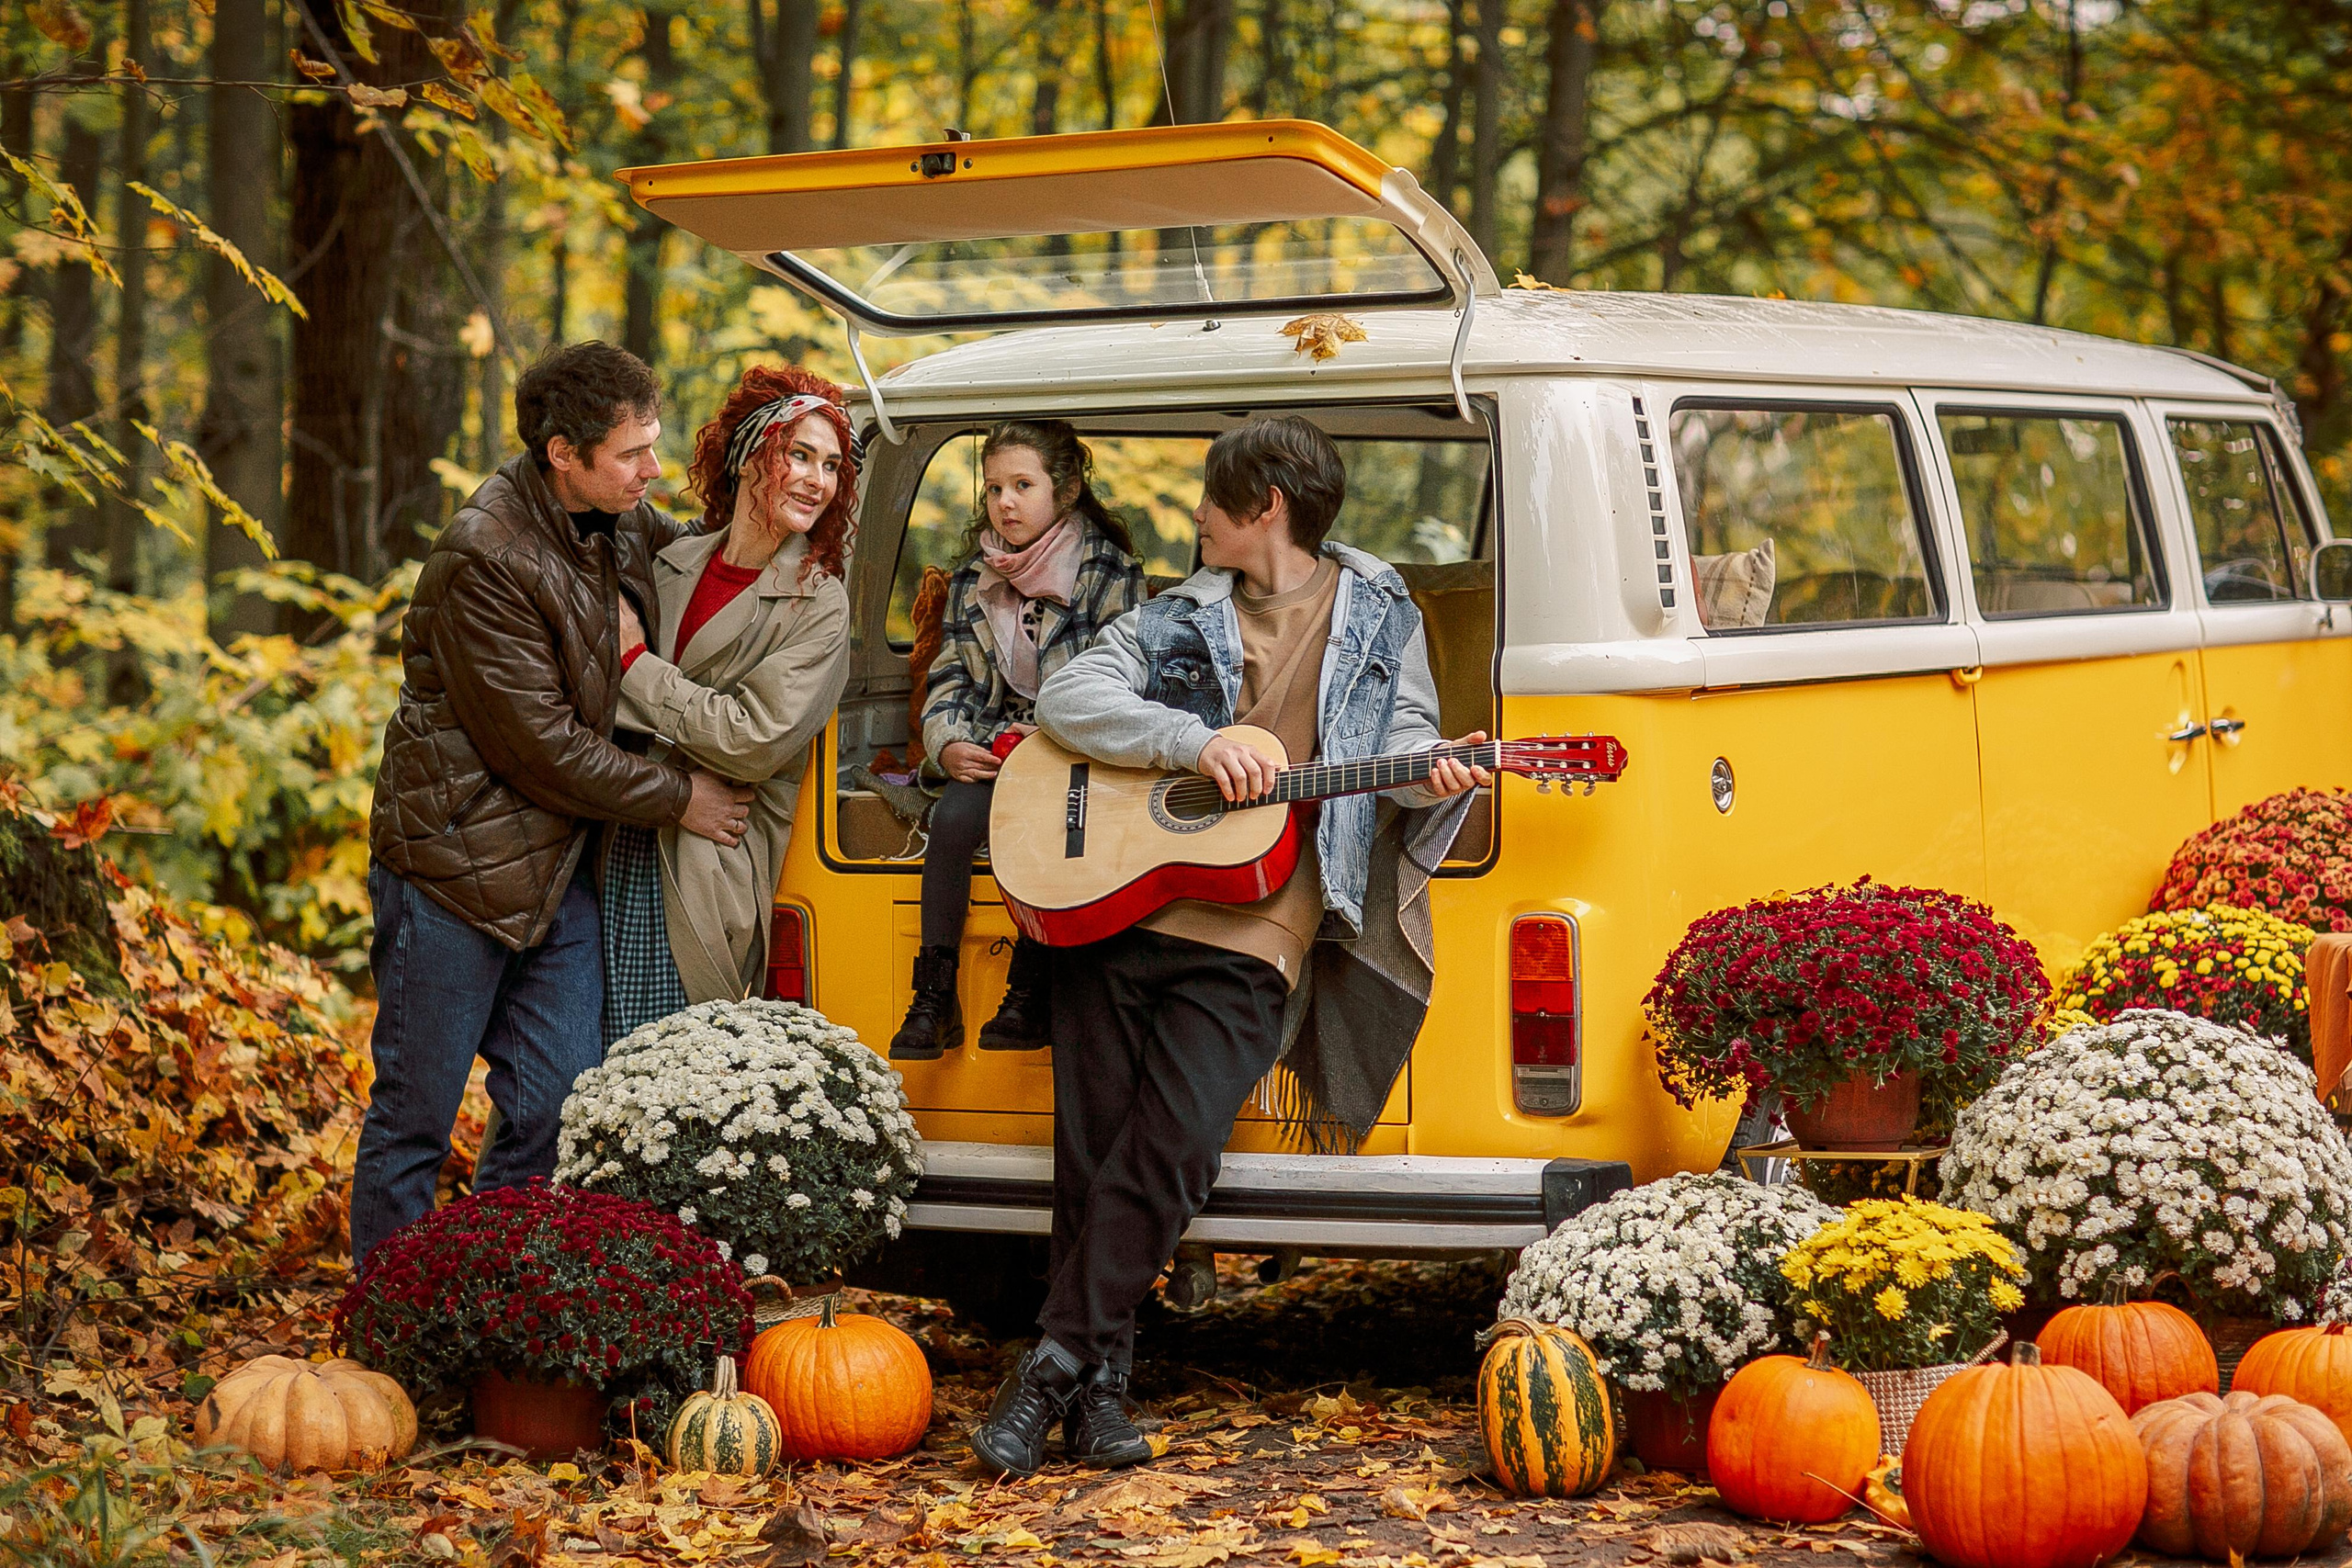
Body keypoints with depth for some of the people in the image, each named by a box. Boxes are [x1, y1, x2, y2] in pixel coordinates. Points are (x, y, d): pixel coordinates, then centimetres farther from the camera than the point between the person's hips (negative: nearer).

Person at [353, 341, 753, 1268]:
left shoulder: (625, 524, 5)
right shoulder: (486, 557, -20)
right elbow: (539, 745, -18)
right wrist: (677, 799, -9)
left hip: (562, 863, 7)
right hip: (457, 857, -7)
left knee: (557, 1111, 4)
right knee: (414, 1119, 2)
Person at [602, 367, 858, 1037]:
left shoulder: (819, 608, -3)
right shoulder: (674, 564, 11)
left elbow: (752, 743, -14)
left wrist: (633, 660, -7)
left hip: (705, 878, -4)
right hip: (617, 852, 4)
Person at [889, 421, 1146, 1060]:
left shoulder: (1110, 573, 1)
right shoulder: (973, 582, 15)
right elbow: (950, 679, 13)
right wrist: (948, 745, -8)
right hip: (987, 756, 4)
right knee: (954, 816, -28)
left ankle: (1029, 996, -29)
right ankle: (935, 1000, -28)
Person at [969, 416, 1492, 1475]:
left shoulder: (1376, 614, 13)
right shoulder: (1177, 618, 14)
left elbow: (1401, 735, 10)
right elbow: (1065, 696, 4)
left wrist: (1432, 774, -15)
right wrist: (1195, 743, -10)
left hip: (1248, 939, -2)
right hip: (1111, 907, 3)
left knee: (1169, 1151, -16)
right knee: (1092, 1149, -2)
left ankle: (1056, 1367, -12)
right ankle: (1098, 1389, 3)